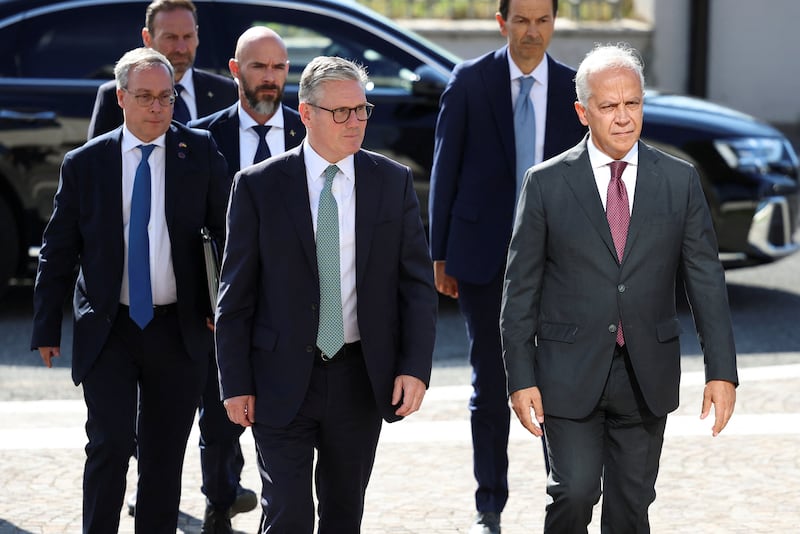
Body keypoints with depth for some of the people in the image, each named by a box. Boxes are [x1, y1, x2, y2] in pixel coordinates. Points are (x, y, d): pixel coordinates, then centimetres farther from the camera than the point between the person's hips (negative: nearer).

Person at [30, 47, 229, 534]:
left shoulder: (200, 153, 2)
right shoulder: (85, 164, 1)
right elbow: (58, 252, 4)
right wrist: (48, 330, 1)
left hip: (179, 331, 1)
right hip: (108, 330, -1)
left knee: (165, 456, 8)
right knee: (111, 445, -10)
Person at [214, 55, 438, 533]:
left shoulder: (394, 182, 2)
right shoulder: (258, 186, -3)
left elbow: (418, 282, 3)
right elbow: (236, 294, -1)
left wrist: (415, 367, -7)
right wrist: (236, 384, -5)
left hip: (361, 380, 2)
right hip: (282, 381, -2)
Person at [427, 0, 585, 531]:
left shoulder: (574, 88, 3)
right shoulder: (469, 82, -1)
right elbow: (445, 170, 2)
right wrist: (440, 255, 0)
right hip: (485, 257, -1)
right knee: (490, 385, 6)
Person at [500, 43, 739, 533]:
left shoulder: (680, 180, 2)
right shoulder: (546, 183, -3)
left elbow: (706, 280, 2)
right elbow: (521, 288, -1)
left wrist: (722, 371, -5)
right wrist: (521, 378, -7)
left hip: (648, 376, 2)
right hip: (570, 374, -2)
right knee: (576, 491, -13)